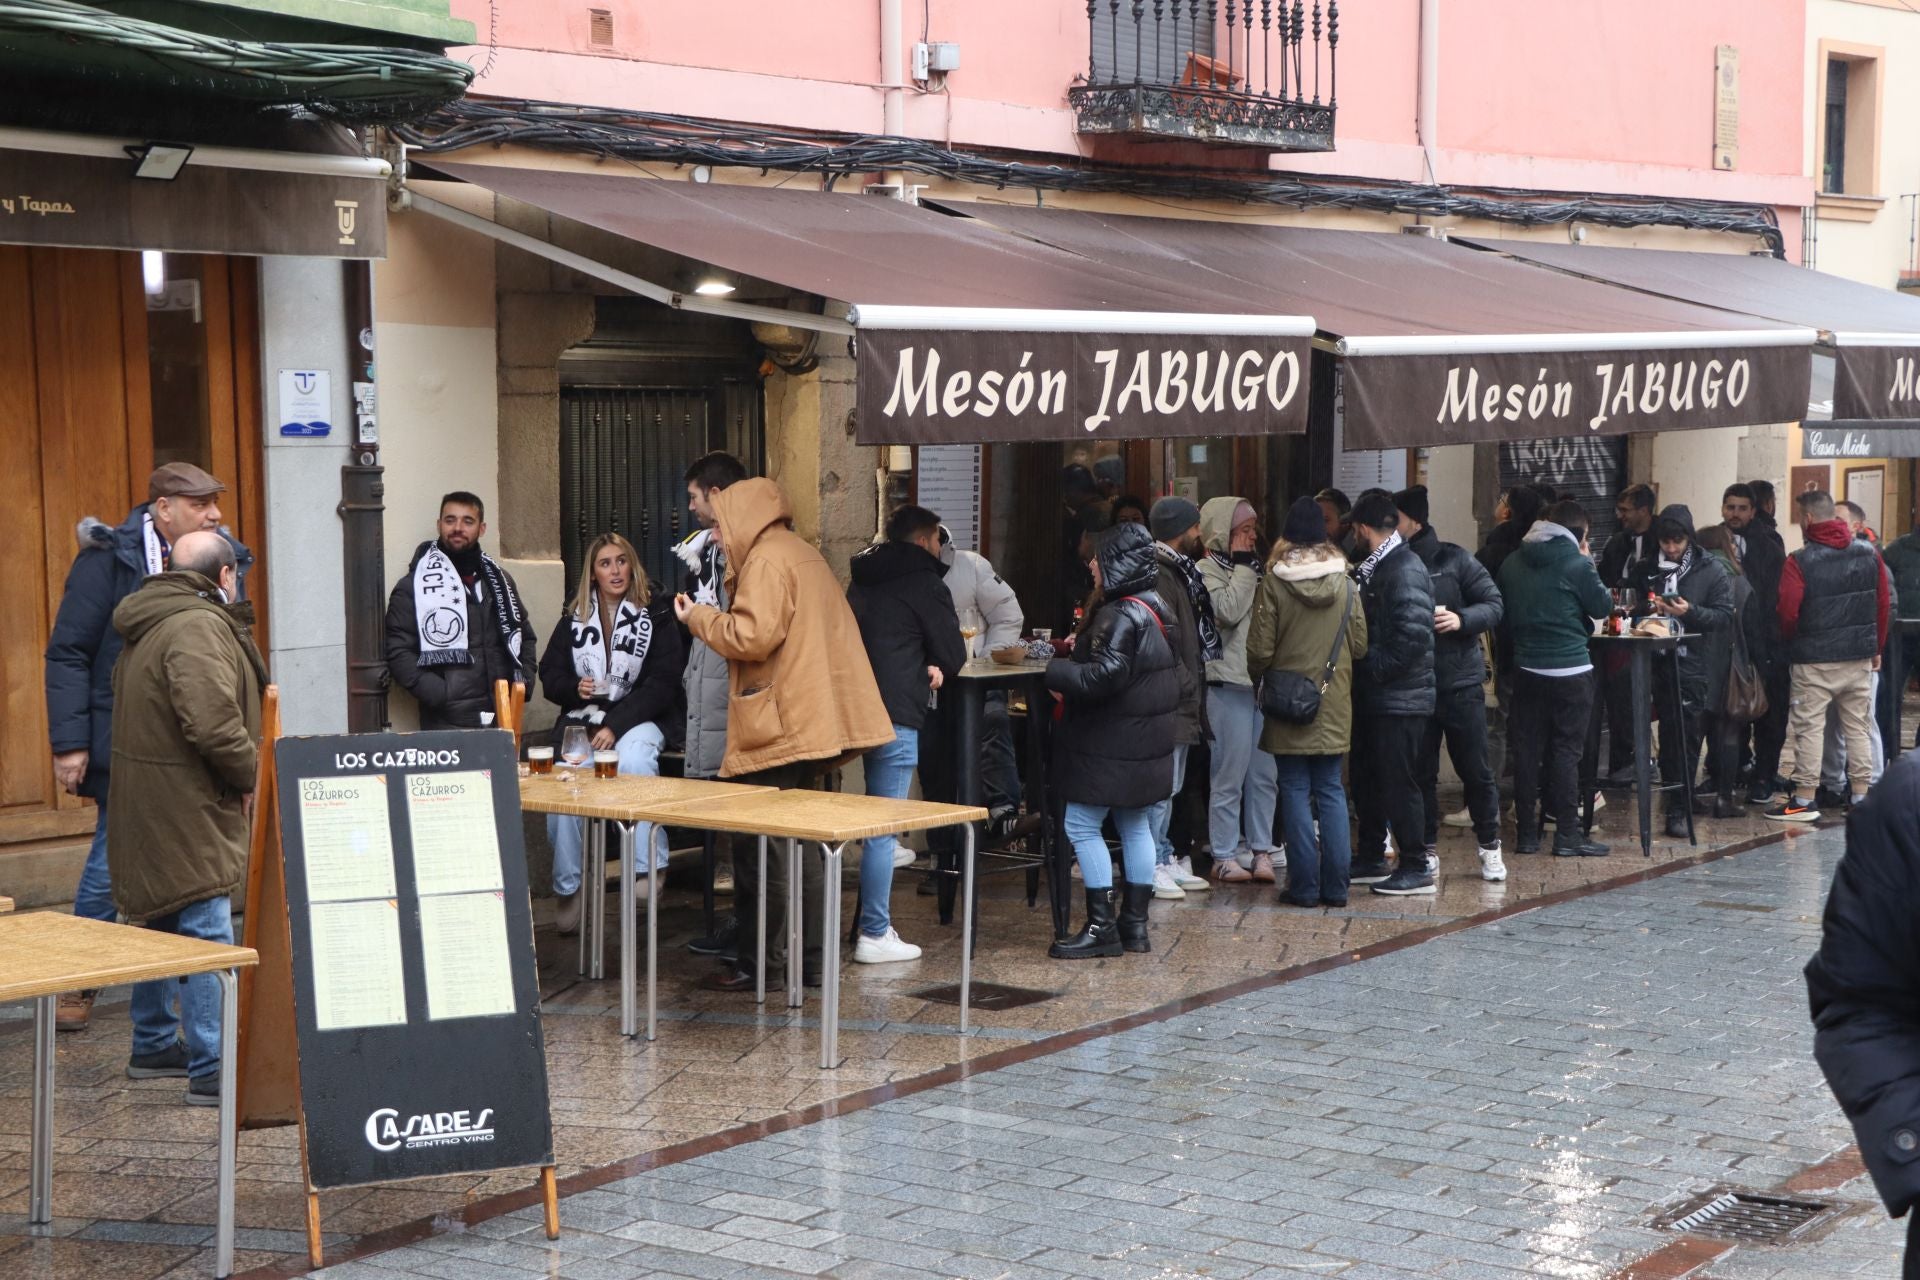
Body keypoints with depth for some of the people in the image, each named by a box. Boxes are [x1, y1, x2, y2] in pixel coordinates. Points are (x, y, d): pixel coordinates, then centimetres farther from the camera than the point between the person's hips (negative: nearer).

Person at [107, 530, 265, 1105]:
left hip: (150, 808, 11)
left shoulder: (150, 625, 14)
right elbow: (213, 722, -29)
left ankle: (153, 1046, 33)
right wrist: (249, 774, -13)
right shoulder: (198, 627, -19)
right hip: (188, 810, -11)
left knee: (162, 922, 21)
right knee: (206, 934, -9)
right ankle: (211, 1070, -9)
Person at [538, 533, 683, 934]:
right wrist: (574, 688, -10)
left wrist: (615, 727, -14)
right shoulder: (573, 620, 14)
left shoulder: (655, 619, 4)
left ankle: (648, 866, -33)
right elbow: (550, 676, 15)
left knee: (634, 758, -37)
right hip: (580, 721, 2)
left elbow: (661, 685, -4)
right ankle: (567, 889, -9)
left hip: (637, 721, -2)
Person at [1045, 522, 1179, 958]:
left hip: (1110, 748, -10)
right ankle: (1135, 923, 19)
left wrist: (1055, 672, -15)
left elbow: (1105, 675, -29)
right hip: (1146, 745, 10)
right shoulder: (1157, 609, 12)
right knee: (1135, 826, 14)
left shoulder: (1121, 617, -20)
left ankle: (1101, 926, -4)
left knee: (1082, 826, -4)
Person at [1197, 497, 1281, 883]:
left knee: (1264, 774, 8)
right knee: (1229, 775, -3)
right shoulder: (1207, 570, -4)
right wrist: (1243, 565, -13)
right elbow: (1228, 611, -20)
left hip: (1263, 680, 7)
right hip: (1229, 681, -7)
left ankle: (1260, 849, 15)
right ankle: (1225, 856, 3)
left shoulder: (1253, 567, 18)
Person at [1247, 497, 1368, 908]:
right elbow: (1361, 645, 3)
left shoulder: (1274, 582, -11)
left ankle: (1304, 885, 3)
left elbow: (1259, 650, -10)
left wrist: (1262, 673, 11)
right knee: (1331, 790, 9)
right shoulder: (1344, 582, -2)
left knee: (1295, 791, 3)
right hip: (1333, 705, 3)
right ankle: (1335, 885, 9)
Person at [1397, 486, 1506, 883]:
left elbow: (1494, 605, -5)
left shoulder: (1453, 560, -4)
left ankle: (1490, 848, 17)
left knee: (1475, 769, 4)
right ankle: (1425, 847, 20)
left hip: (1461, 682, -3)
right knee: (1420, 772, 8)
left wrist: (1461, 619, -21)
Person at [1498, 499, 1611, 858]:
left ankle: (1526, 833, 11)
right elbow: (1603, 606, -1)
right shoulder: (1577, 564, -11)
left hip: (1527, 668, 5)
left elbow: (1504, 612, 14)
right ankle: (1567, 834, 1)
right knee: (1566, 751, 0)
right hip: (1569, 670, -5)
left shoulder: (1513, 563, 7)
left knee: (1527, 749, 8)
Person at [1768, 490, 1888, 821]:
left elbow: (1788, 612, -13)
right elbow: (1883, 604, 6)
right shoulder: (1869, 555, 2)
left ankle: (1804, 799, 3)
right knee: (1857, 725, 12)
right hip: (1860, 657, 5)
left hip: (1814, 660, -5)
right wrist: (1876, 647, 17)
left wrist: (1790, 641, 8)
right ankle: (1861, 796, 14)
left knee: (1808, 727, 1)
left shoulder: (1800, 561, -13)